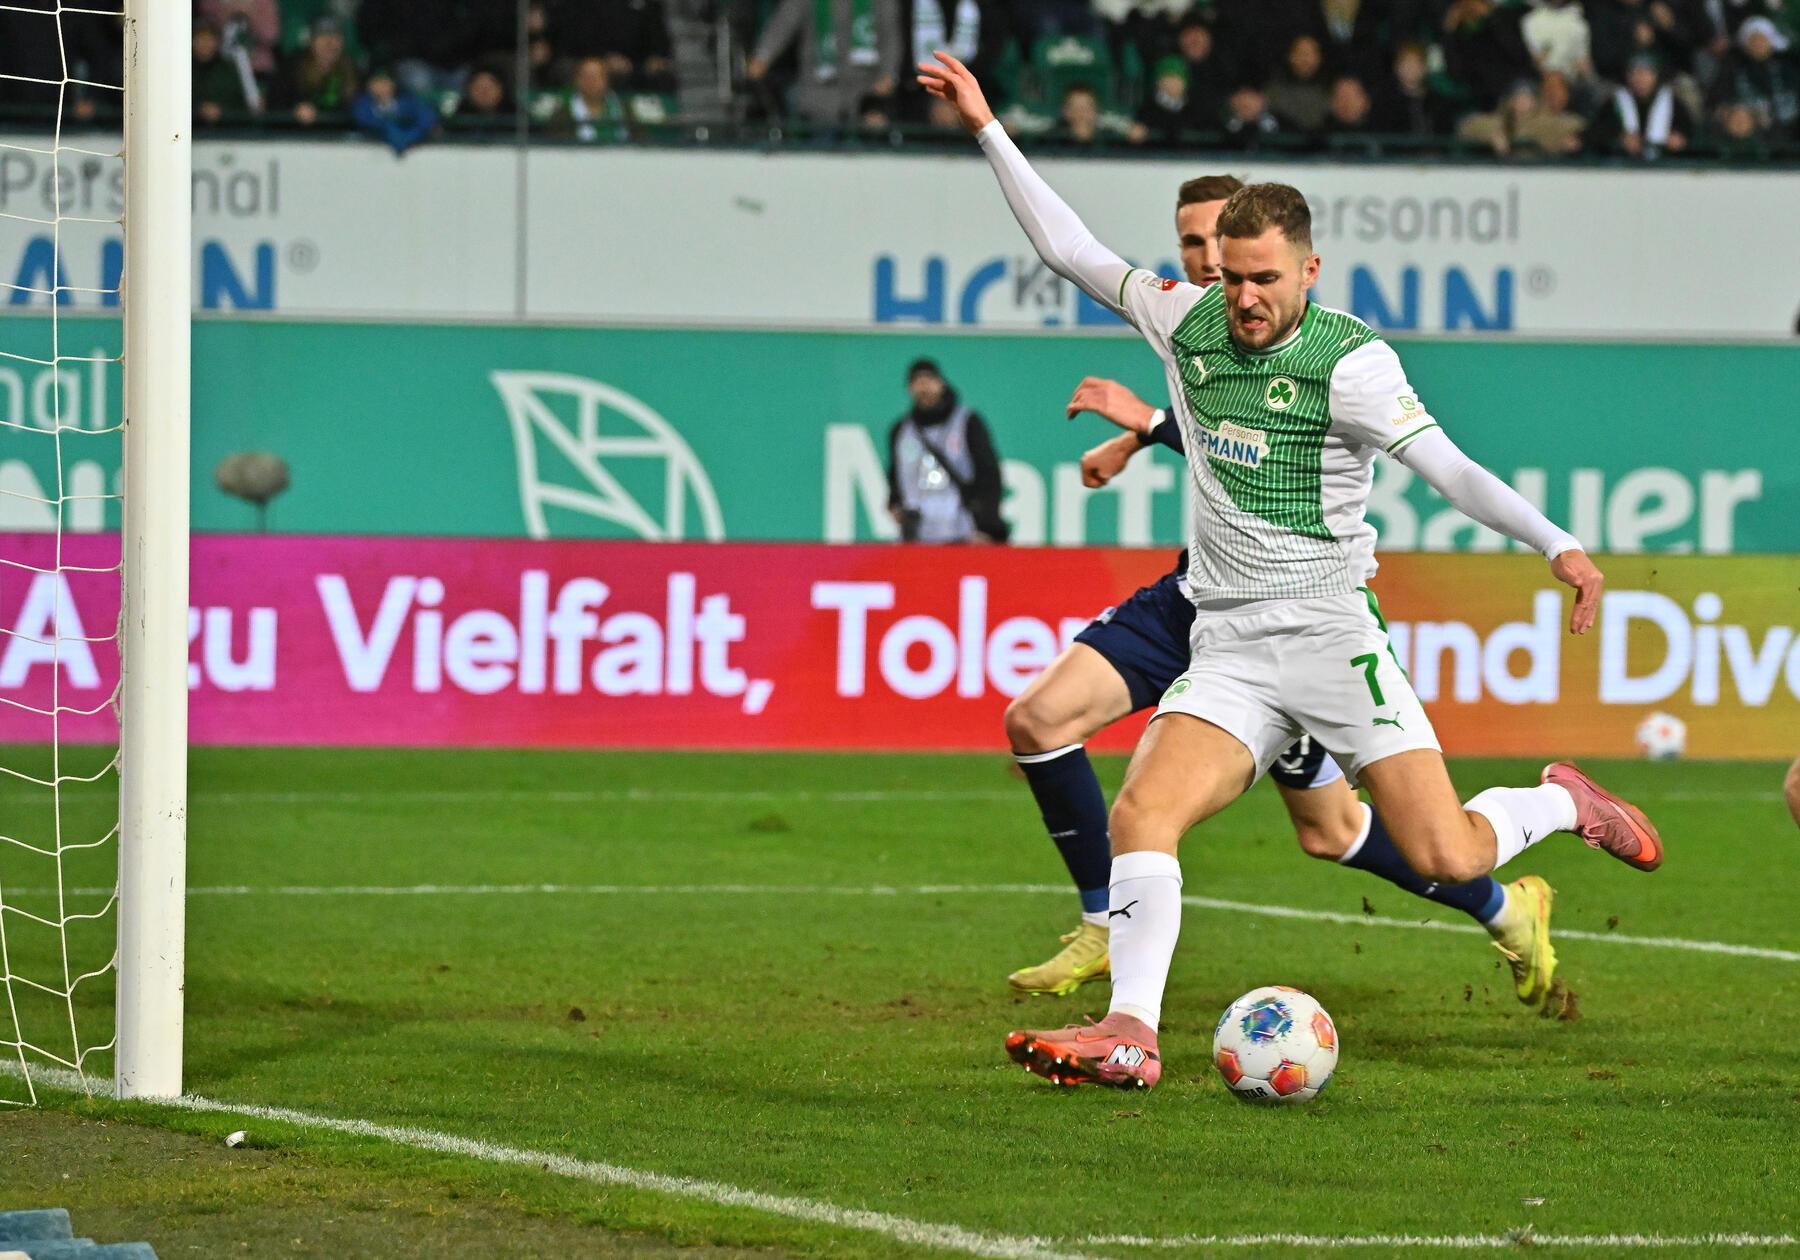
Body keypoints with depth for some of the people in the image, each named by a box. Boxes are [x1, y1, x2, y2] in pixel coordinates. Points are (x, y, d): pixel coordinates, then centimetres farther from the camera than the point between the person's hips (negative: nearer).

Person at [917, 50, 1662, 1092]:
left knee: (1444, 857, -11)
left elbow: (1448, 468, -13)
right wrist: (988, 128, 14)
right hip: (1226, 652, 4)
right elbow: (1069, 249, 15)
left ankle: (1562, 806, 21)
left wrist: (1557, 545, -26)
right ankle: (1131, 1033, -24)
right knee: (1140, 816, -20)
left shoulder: (1351, 361, -9)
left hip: (1332, 630, -4)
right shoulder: (1188, 322, 6)